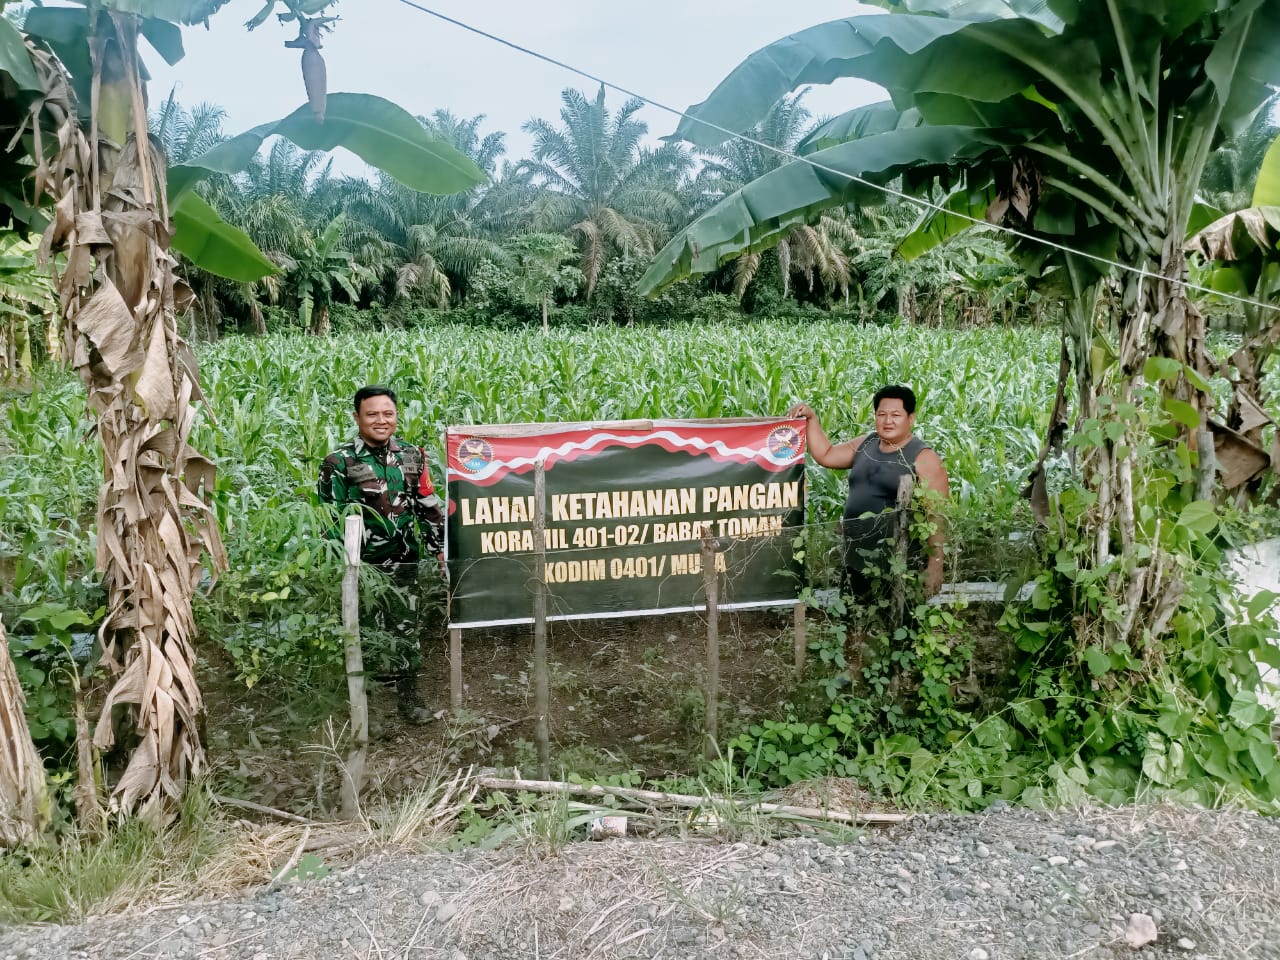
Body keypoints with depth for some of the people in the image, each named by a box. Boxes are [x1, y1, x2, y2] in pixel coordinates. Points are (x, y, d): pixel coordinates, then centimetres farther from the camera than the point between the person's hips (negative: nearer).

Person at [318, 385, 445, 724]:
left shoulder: (411, 456, 6)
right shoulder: (340, 462, -6)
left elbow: (429, 507, 11)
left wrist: (439, 549, 9)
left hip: (404, 562, 3)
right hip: (362, 563, -3)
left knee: (406, 627, 6)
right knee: (370, 629, 3)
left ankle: (408, 694, 16)